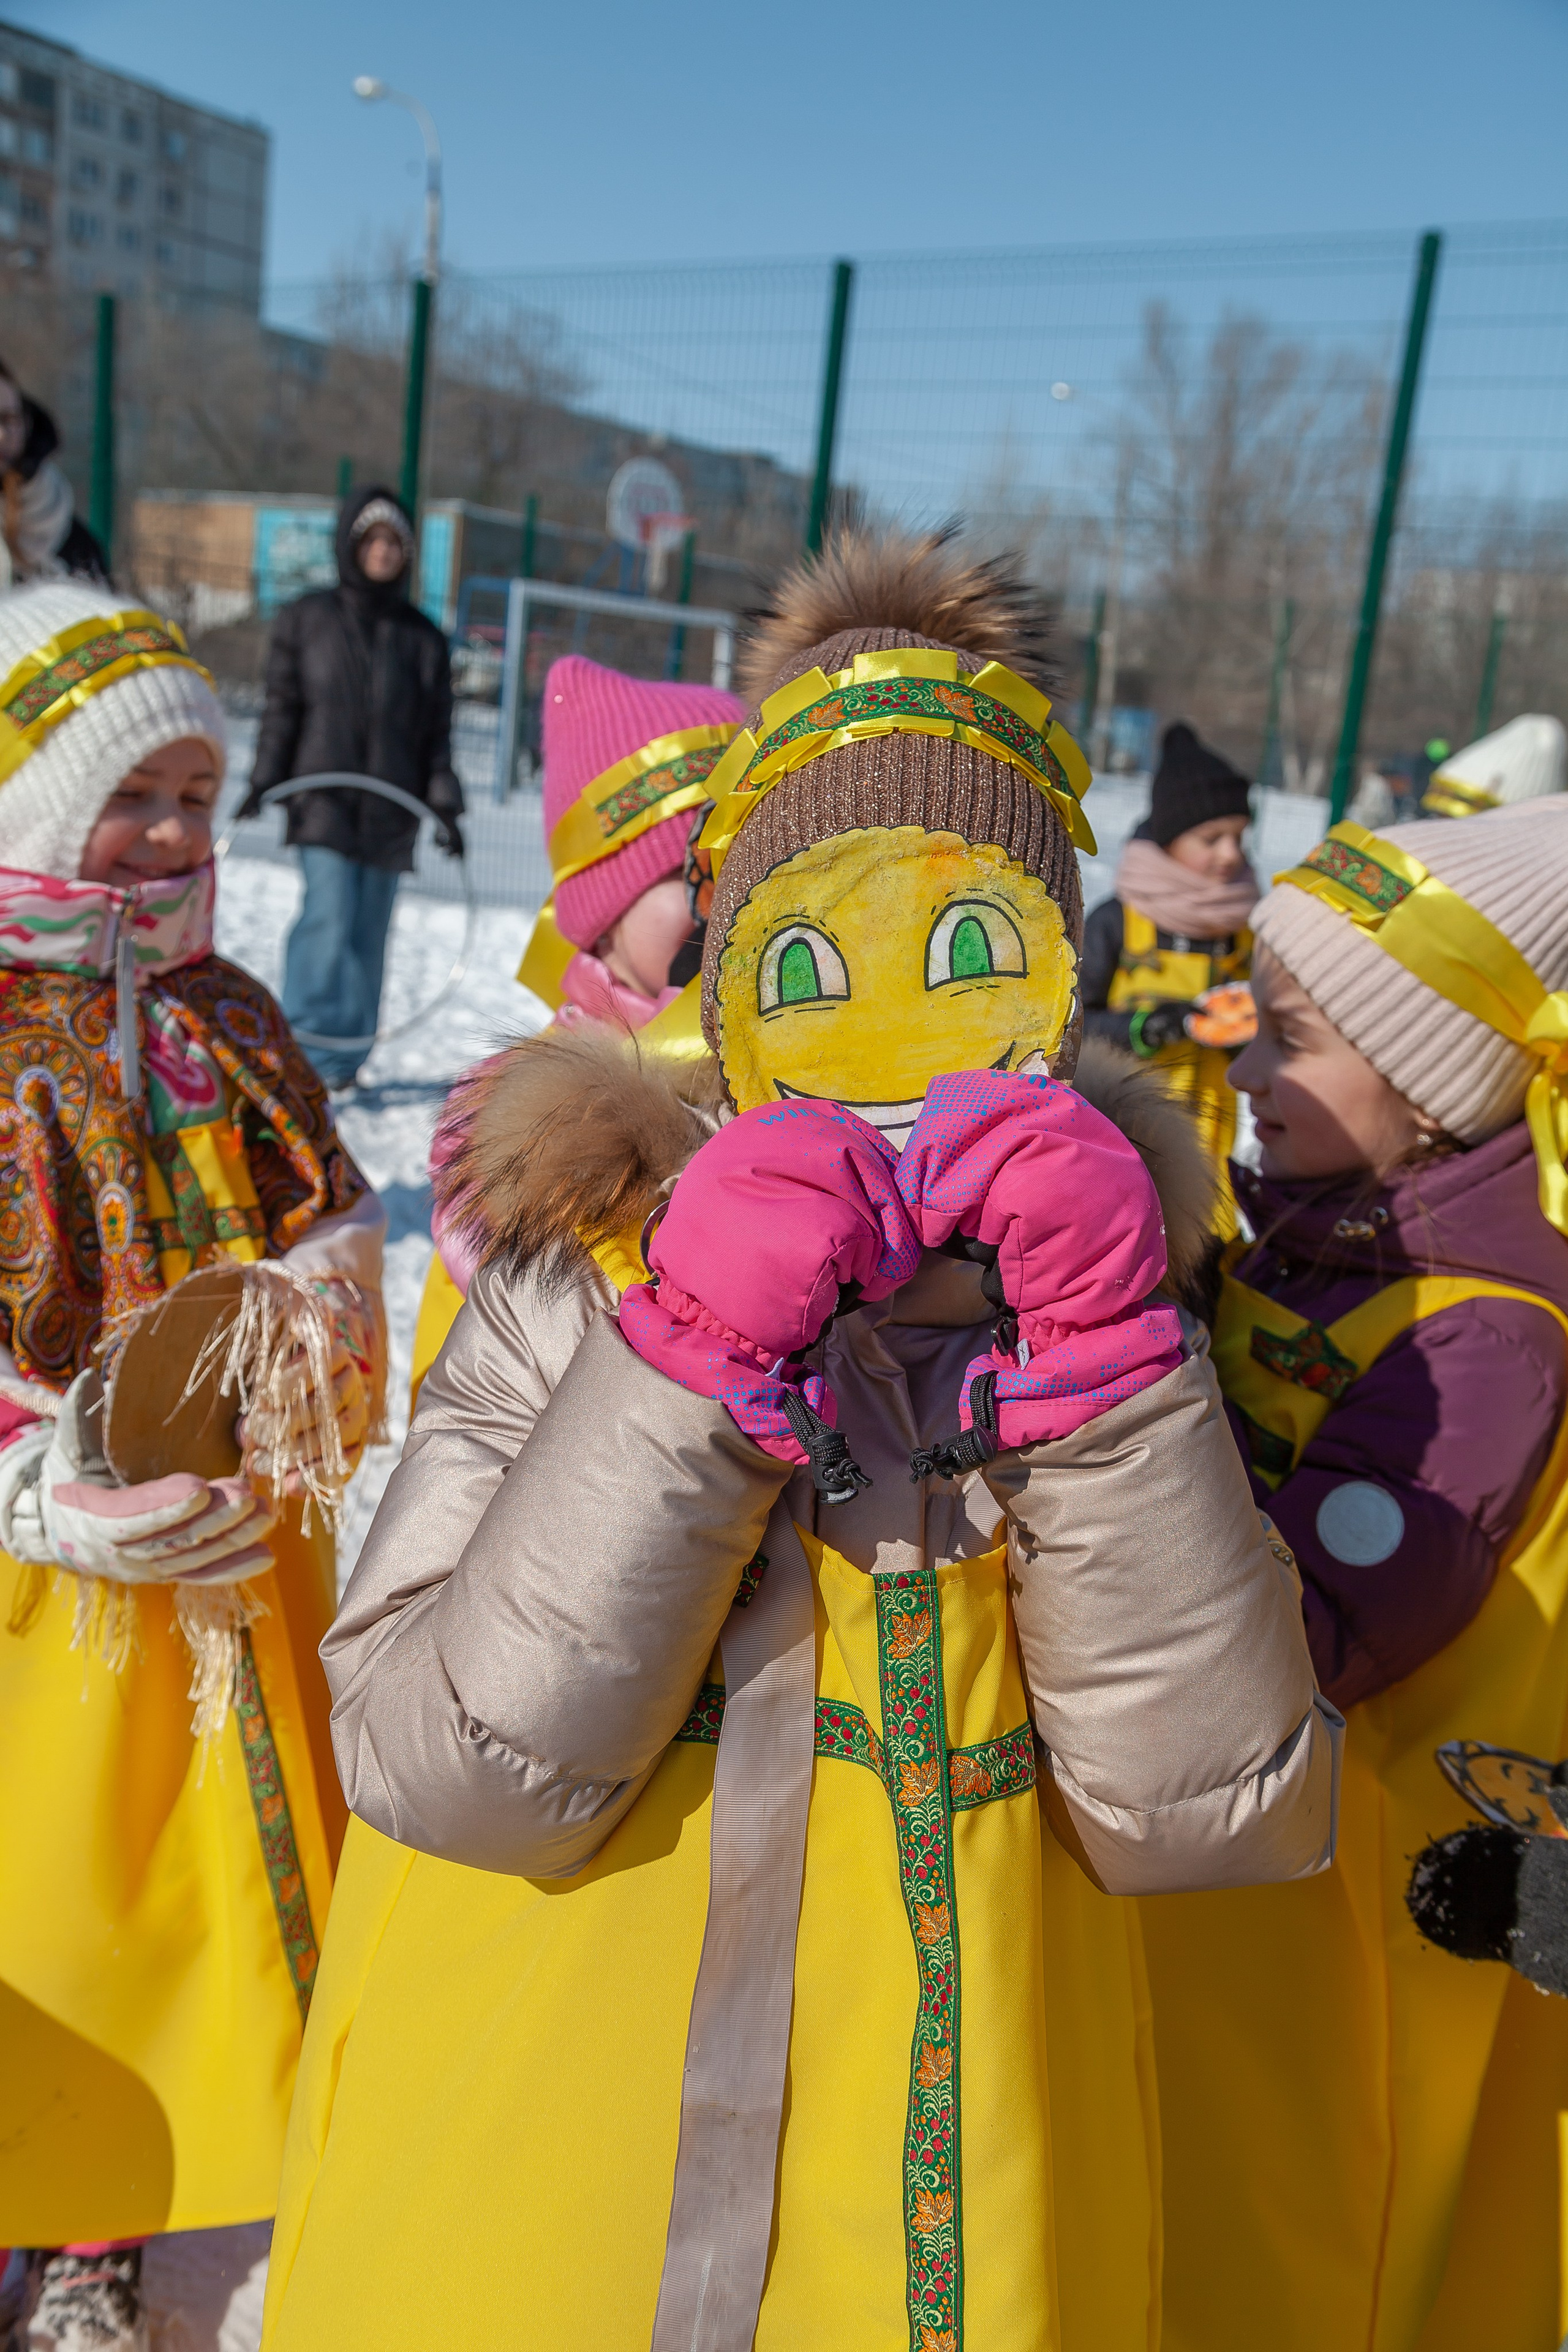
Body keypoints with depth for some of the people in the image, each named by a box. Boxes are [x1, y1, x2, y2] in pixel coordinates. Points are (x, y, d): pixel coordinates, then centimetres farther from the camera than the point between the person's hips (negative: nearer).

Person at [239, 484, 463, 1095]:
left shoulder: (423, 637, 12)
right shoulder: (305, 620, 8)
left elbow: (436, 732, 10)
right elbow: (282, 708, 8)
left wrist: (444, 806, 2)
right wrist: (264, 782, -2)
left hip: (390, 814, 2)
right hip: (322, 805, -2)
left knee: (368, 935, 4)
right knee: (329, 923, -15)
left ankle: (345, 1057, 14)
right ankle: (308, 1054, -11)